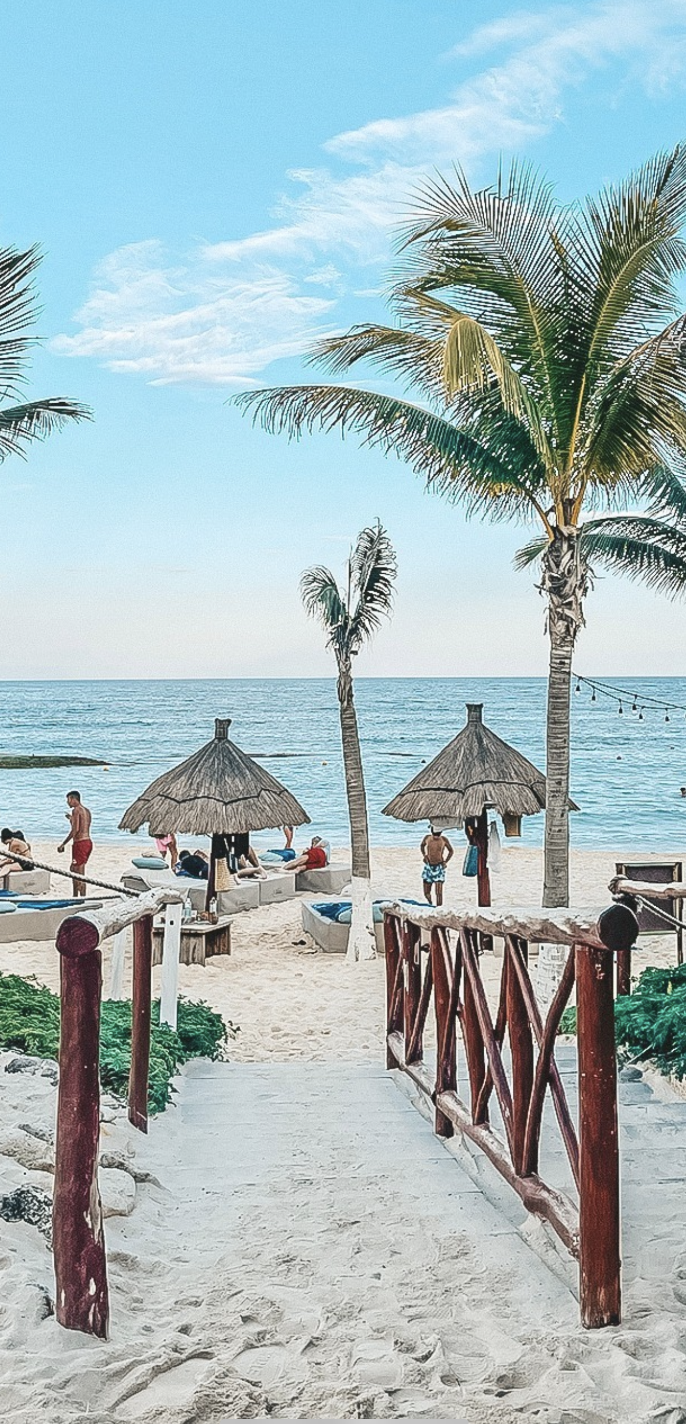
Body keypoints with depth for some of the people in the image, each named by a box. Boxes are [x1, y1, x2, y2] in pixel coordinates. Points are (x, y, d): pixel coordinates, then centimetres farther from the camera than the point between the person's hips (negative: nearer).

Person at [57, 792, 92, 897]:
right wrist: (71, 819, 33)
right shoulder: (86, 810, 16)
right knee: (73, 869, 19)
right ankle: (75, 897, 22)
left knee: (78, 874, -4)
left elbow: (75, 830, -19)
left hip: (80, 843, -9)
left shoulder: (76, 810, -11)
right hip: (88, 842, 9)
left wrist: (63, 844, -16)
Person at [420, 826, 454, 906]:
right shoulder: (427, 838, -5)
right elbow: (422, 845, 18)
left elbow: (451, 851, 6)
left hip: (439, 868, -3)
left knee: (439, 893, -14)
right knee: (426, 893, 9)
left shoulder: (444, 839, -10)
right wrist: (424, 855, 3)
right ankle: (430, 904, 40)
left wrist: (445, 862, -4)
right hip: (428, 867, 3)